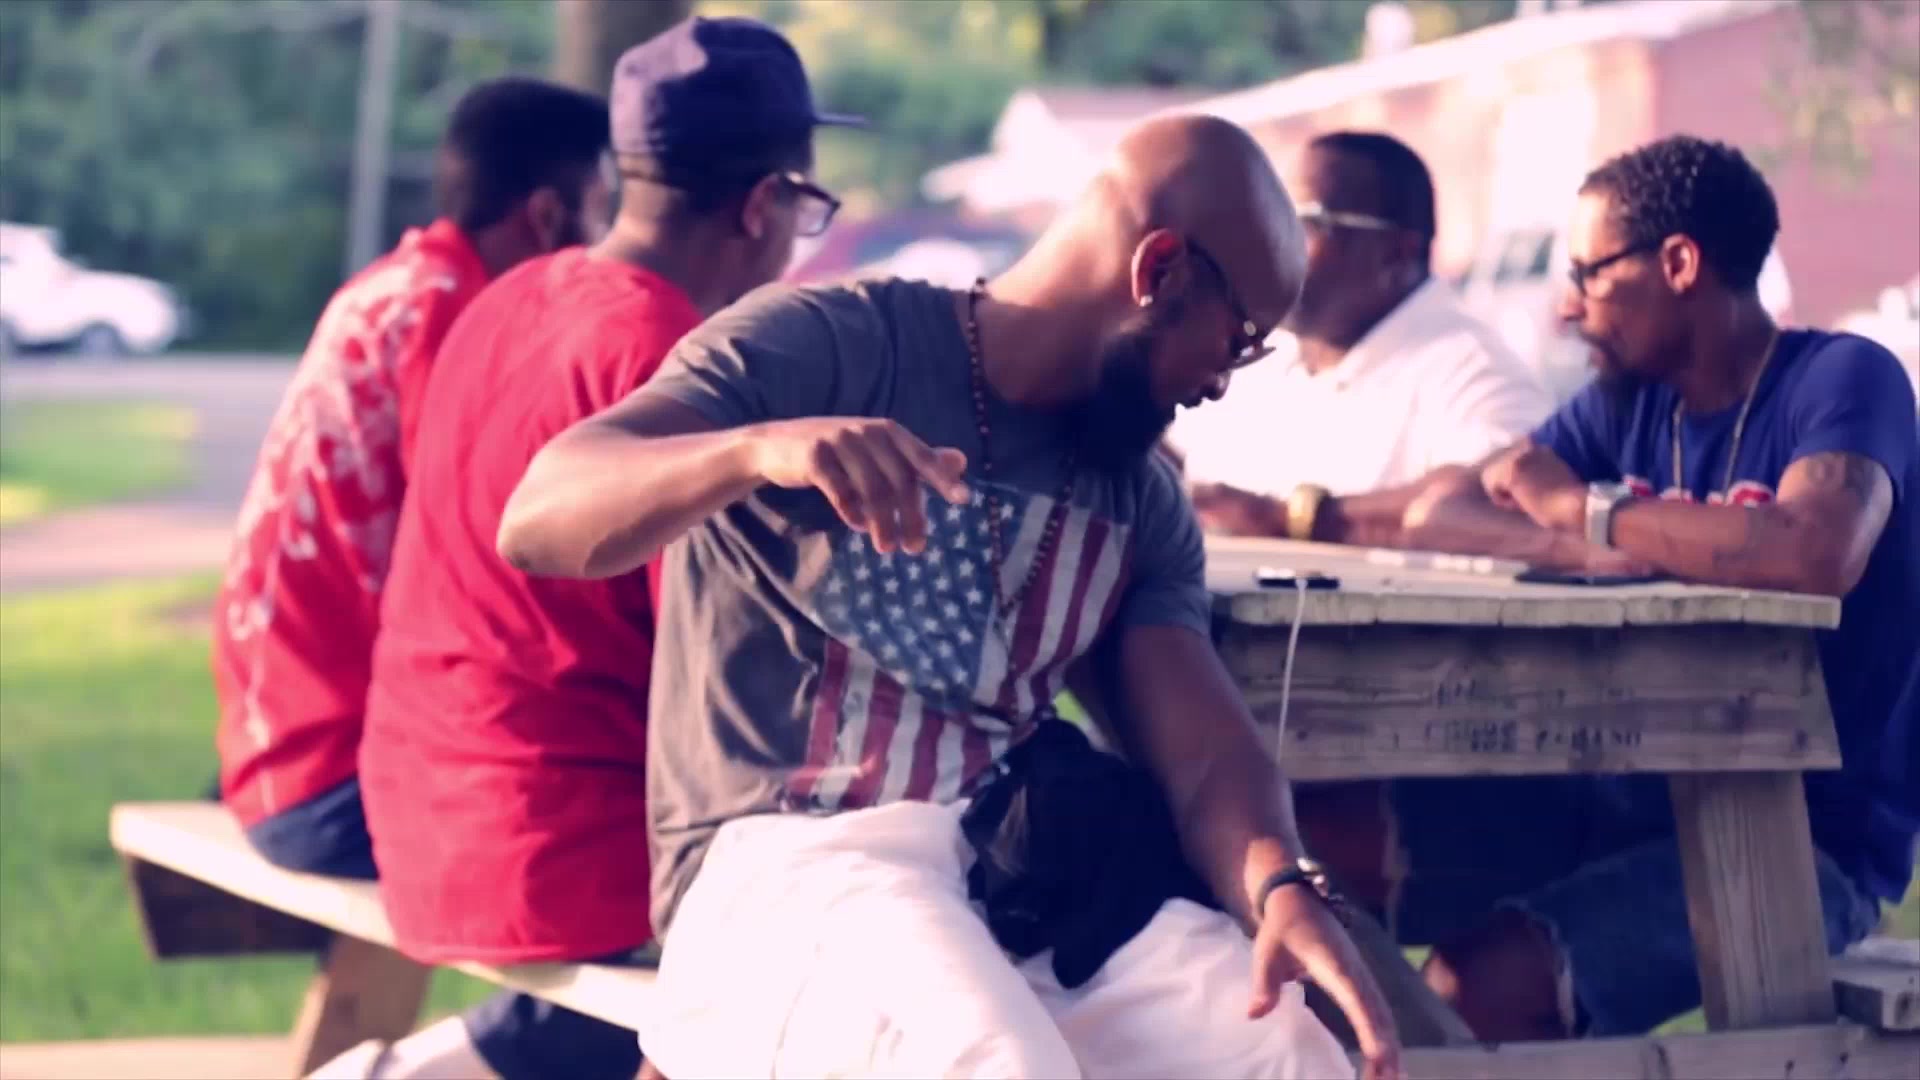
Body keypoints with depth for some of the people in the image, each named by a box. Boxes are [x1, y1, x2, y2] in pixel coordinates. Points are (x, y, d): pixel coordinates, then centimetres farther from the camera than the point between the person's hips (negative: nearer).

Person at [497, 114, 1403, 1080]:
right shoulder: (822, 347, -2)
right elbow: (536, 521, -13)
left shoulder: (1142, 499, 17)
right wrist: (758, 448, -33)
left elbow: (1205, 752, 5)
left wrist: (1280, 886, -19)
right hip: (786, 859, -5)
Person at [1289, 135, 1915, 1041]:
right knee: (1321, 834, -8)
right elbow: (1442, 514, 9)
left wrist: (1582, 511, -18)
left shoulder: (1843, 380, -11)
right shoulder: (1629, 402, 9)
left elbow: (1818, 553, -31)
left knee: (1482, 984, -29)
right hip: (1639, 794, 7)